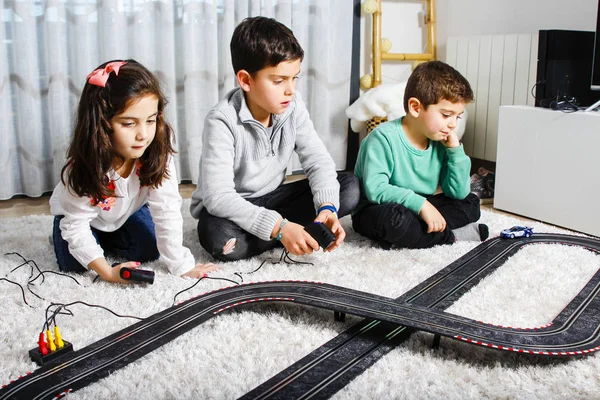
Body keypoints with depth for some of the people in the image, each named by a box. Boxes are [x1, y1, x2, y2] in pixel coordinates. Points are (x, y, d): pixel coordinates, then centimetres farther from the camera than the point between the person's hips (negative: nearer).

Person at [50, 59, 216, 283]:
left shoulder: (158, 152, -36)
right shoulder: (83, 166, -39)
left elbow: (167, 210, -32)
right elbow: (76, 224, -31)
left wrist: (180, 264, -32)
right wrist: (108, 272, -39)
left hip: (127, 210, 3)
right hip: (77, 214, -2)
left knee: (150, 251, -13)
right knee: (74, 264, -18)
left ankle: (107, 239, 17)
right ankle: (64, 238, 16)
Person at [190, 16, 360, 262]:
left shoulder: (293, 106, -10)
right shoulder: (222, 121, -27)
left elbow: (318, 161, -9)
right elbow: (218, 196, -33)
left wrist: (327, 206, -30)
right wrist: (279, 227, -40)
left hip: (272, 199, 5)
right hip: (231, 208, -5)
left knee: (349, 187, -11)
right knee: (217, 236, -40)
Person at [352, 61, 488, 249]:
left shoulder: (440, 142, -2)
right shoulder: (384, 137, -21)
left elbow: (459, 193, 0)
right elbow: (375, 189, -31)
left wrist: (455, 150, -10)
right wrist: (420, 203, -36)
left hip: (418, 209, 7)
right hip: (376, 210, -7)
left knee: (470, 203, 3)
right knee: (395, 217, -38)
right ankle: (450, 236, -13)